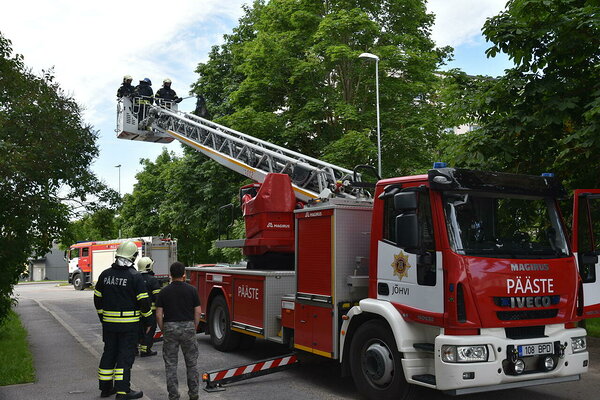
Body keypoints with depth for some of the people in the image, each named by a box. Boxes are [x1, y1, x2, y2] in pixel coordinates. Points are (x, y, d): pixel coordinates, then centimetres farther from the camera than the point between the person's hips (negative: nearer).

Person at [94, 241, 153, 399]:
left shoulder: (105, 274, 4)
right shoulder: (135, 276, -12)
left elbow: (98, 298, 12)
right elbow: (143, 301, -12)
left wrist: (103, 317, 23)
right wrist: (148, 321, 0)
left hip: (109, 322, 5)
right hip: (129, 323, -5)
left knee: (109, 353, 15)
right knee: (125, 355, 1)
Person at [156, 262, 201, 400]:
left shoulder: (164, 291, -1)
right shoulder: (191, 290, -2)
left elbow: (159, 314, -3)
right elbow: (198, 312, -3)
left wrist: (163, 330, 8)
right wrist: (194, 328, 9)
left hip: (170, 328, 0)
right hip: (188, 327, 0)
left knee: (170, 364, 7)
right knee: (191, 363, 12)